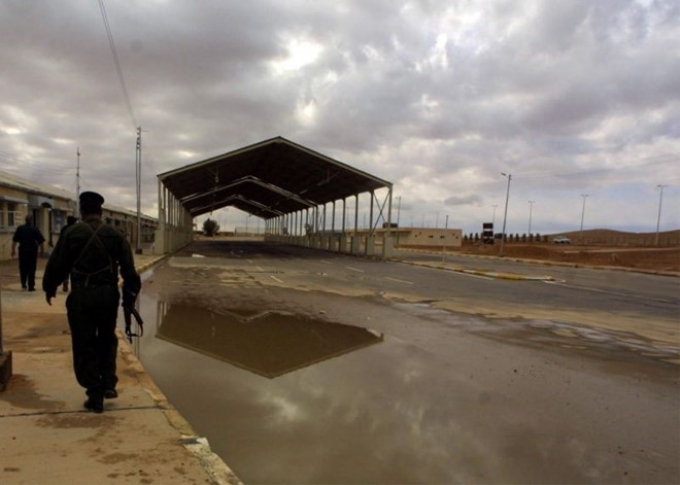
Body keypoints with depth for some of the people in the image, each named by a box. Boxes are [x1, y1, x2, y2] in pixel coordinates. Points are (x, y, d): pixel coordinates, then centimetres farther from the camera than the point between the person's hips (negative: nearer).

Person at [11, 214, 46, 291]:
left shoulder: (20, 228, 2)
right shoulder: (35, 229, -6)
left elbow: (14, 241, 4)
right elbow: (41, 242, -7)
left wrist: (13, 250, 11)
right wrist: (42, 250, 4)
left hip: (22, 251, 2)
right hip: (32, 251, -2)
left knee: (23, 268, 18)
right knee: (31, 269, 2)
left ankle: (23, 283, 21)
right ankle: (31, 286, 2)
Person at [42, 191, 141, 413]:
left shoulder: (71, 233, -2)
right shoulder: (115, 235, 3)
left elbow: (57, 263, 2)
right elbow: (128, 269, -1)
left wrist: (49, 288, 20)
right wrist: (129, 298, 7)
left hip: (81, 295, -2)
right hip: (108, 294, 2)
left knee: (84, 345, 7)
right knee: (107, 339, 22)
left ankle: (95, 396, 10)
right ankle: (109, 384, 13)